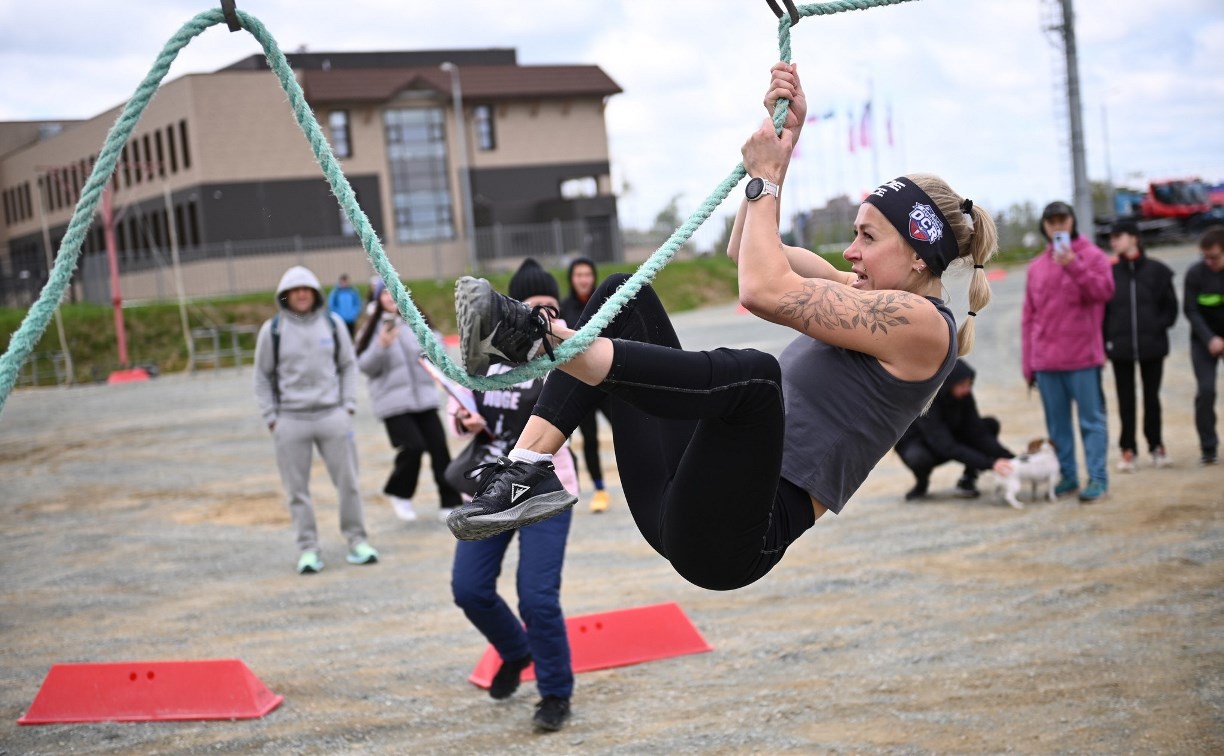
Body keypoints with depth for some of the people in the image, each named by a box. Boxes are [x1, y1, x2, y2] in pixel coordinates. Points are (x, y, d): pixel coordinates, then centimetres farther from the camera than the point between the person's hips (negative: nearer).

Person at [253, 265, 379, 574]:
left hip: (332, 415, 1)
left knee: (348, 481, 3)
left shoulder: (333, 324, 4)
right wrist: (271, 417, 2)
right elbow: (263, 376, 7)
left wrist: (348, 405, 3)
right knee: (297, 489, 2)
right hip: (291, 420, -1)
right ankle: (308, 549, 10)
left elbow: (348, 365, 11)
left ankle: (357, 541, 14)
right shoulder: (272, 330, 0)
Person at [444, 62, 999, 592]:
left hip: (736, 532, -10)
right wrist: (782, 138, 17)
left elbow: (765, 291, -16)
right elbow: (748, 253, 25)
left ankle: (533, 336, -33)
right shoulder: (875, 299, 20)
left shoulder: (921, 323, -8)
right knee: (623, 295, 6)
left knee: (752, 372, -40)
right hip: (691, 499, 10)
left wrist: (766, 180, -2)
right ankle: (526, 474, -11)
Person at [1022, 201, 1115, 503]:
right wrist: (1028, 362, 9)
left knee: (1091, 419, -2)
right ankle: (1067, 475, 15)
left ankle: (1097, 478, 1)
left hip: (1082, 356, -4)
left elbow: (1105, 290, -15)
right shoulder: (1037, 266, 13)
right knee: (1056, 423, 8)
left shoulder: (1092, 256, 3)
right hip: (1045, 361, 4)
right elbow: (1028, 316, 13)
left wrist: (1073, 265, -23)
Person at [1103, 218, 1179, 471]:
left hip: (1152, 346, 0)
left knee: (1152, 398, 10)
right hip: (1120, 347, 0)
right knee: (1126, 401, 5)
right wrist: (1104, 344, -6)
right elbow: (1101, 311, 1)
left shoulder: (1156, 270, 0)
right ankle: (1128, 450, 12)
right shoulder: (1109, 273, 1)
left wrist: (1158, 328, -8)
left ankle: (1156, 446, 23)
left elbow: (1171, 307, 5)